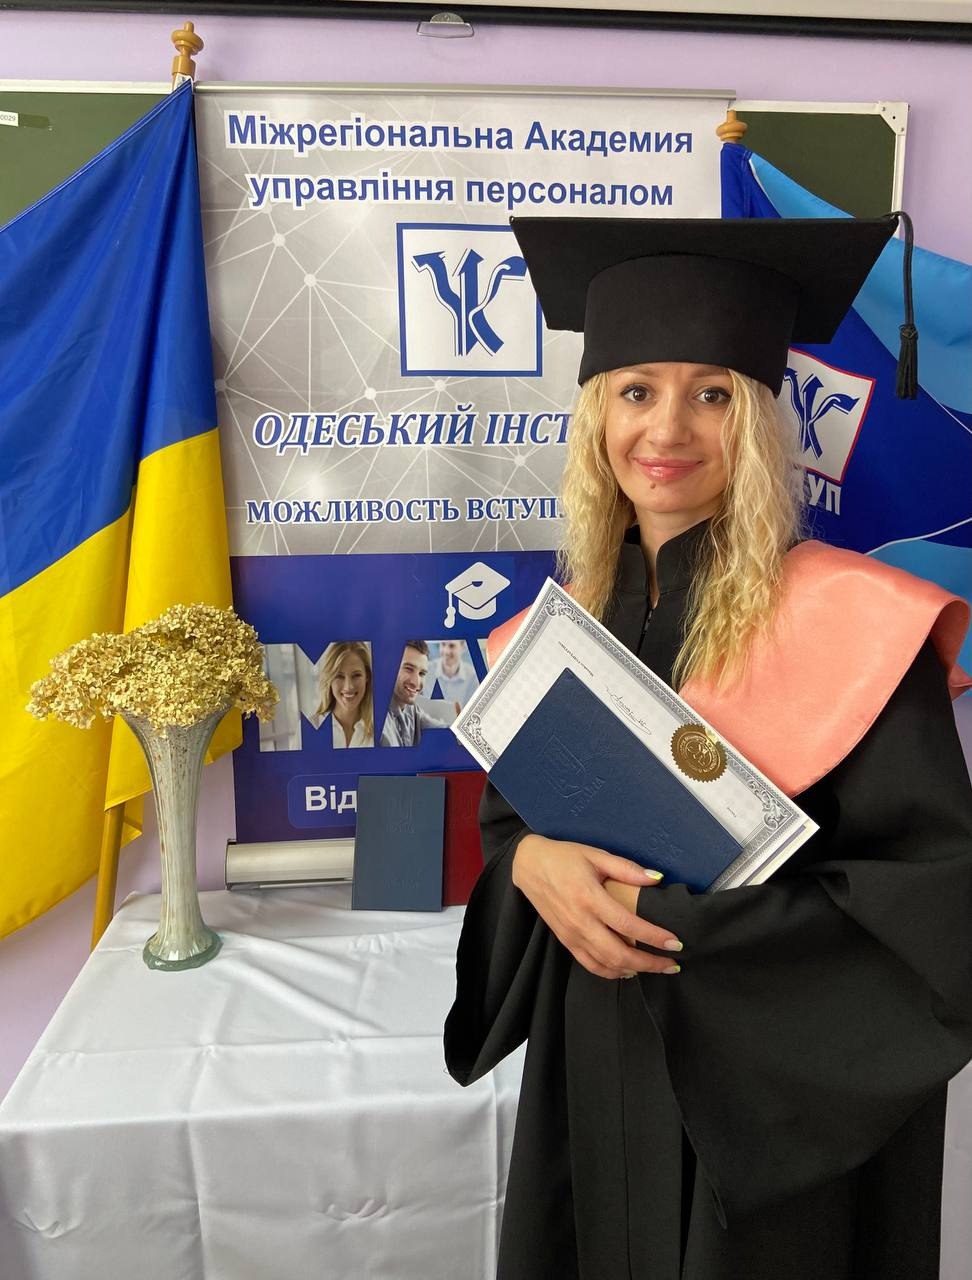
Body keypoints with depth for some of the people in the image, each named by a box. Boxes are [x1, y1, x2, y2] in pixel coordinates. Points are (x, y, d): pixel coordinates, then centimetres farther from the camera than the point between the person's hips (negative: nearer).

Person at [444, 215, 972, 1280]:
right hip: (588, 1064, 5)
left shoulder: (849, 620, -17)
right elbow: (502, 815, 6)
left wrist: (674, 914, -22)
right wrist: (535, 861, -17)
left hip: (783, 1088, -4)